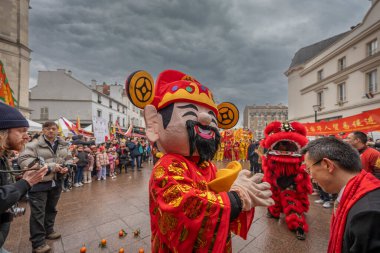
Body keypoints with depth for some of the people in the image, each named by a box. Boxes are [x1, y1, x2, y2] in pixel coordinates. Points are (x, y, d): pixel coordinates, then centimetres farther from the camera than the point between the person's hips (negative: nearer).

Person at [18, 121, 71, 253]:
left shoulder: (63, 145, 5)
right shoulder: (34, 144, -14)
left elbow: (68, 159, 15)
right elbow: (23, 160, -21)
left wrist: (66, 167, -7)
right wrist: (50, 167, -27)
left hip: (56, 182, 6)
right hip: (39, 183, -5)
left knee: (51, 209, 21)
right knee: (38, 213, 3)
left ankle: (48, 231, 41)